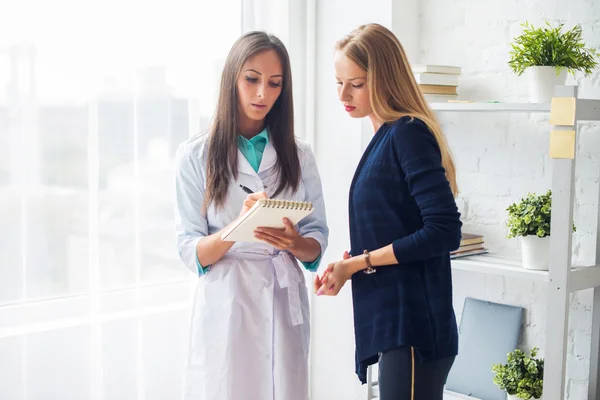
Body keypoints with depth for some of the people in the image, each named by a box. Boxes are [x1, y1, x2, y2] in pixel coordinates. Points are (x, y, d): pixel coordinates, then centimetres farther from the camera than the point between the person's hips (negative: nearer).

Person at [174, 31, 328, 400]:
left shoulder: (298, 155, 6)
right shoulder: (196, 155, -3)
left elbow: (318, 239, 5)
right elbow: (190, 252, -6)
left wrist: (295, 243, -17)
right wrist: (239, 226, -25)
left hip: (284, 307, 3)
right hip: (225, 308, -2)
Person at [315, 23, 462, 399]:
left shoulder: (408, 133, -12)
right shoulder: (385, 137, 13)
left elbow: (444, 231, -19)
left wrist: (357, 263, -14)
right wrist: (347, 263, 2)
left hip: (412, 327, -9)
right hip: (393, 324, 9)